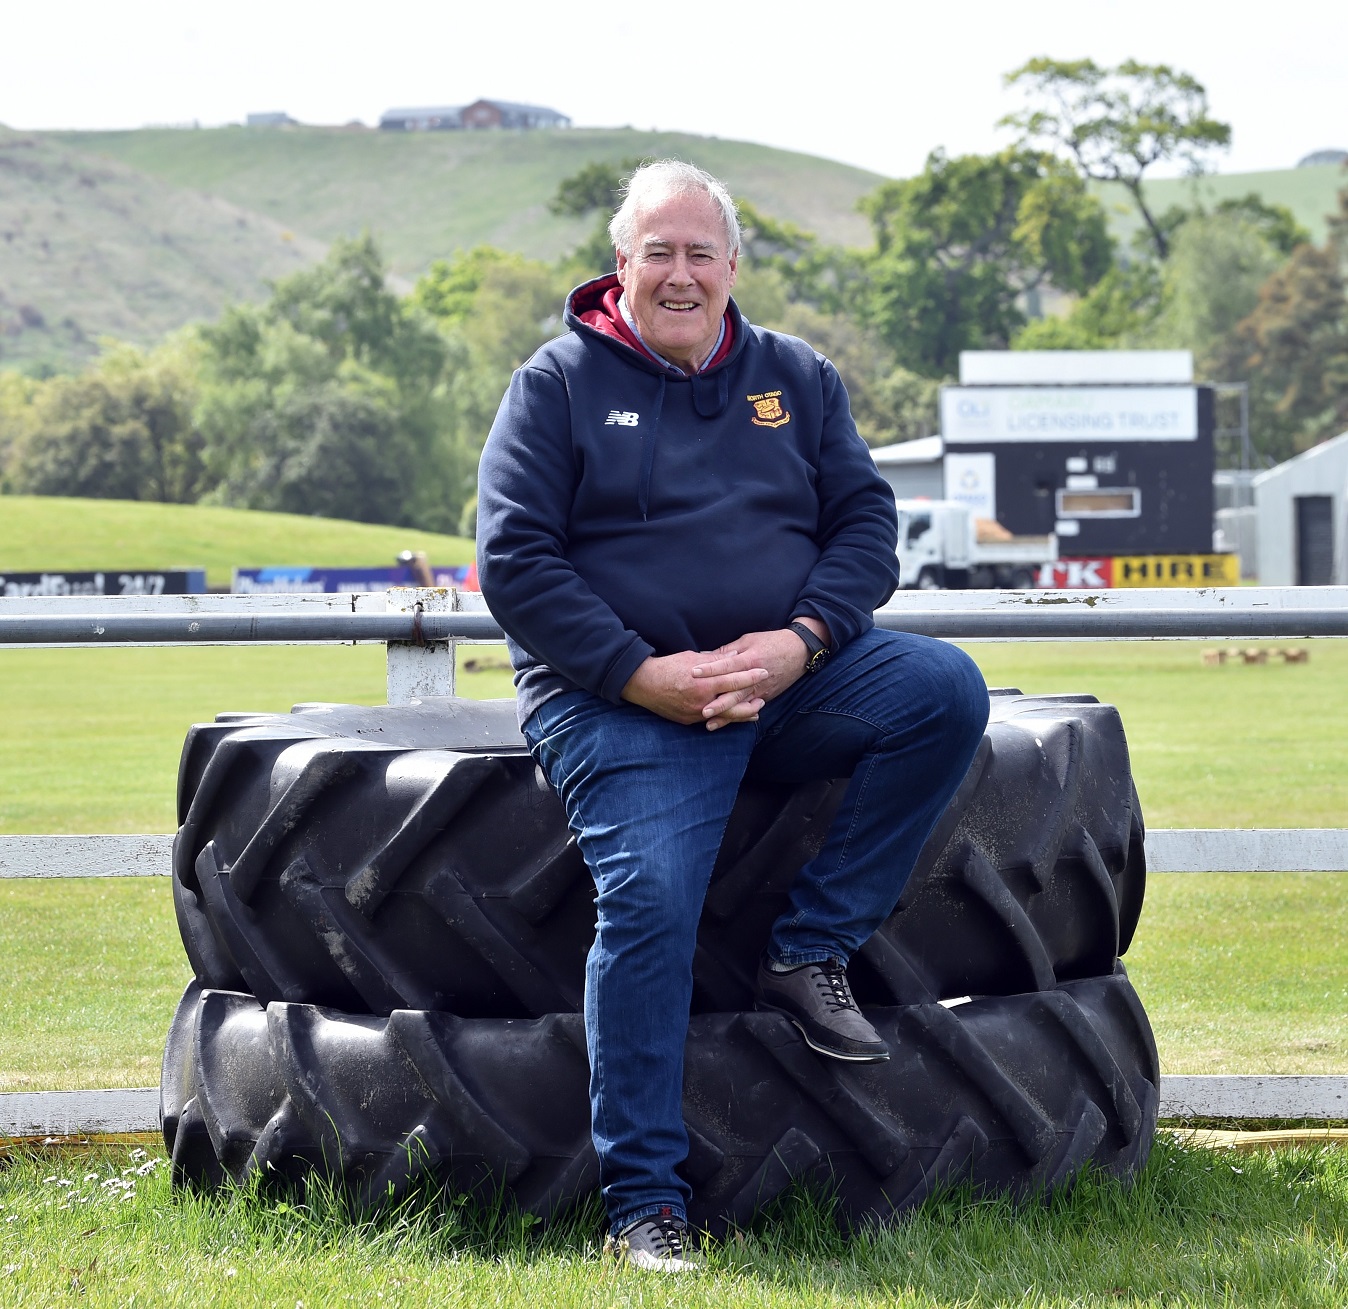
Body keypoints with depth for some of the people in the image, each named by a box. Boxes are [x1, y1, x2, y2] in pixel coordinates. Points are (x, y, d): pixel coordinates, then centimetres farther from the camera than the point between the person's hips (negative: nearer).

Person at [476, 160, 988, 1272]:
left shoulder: (797, 377, 16)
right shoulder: (559, 384, 5)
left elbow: (866, 522, 9)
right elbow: (515, 559, -3)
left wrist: (800, 642, -11)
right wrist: (643, 675, -15)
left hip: (789, 673, 4)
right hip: (621, 693, -4)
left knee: (946, 691, -22)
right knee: (649, 898, -25)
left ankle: (812, 950, -13)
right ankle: (644, 1200, -17)